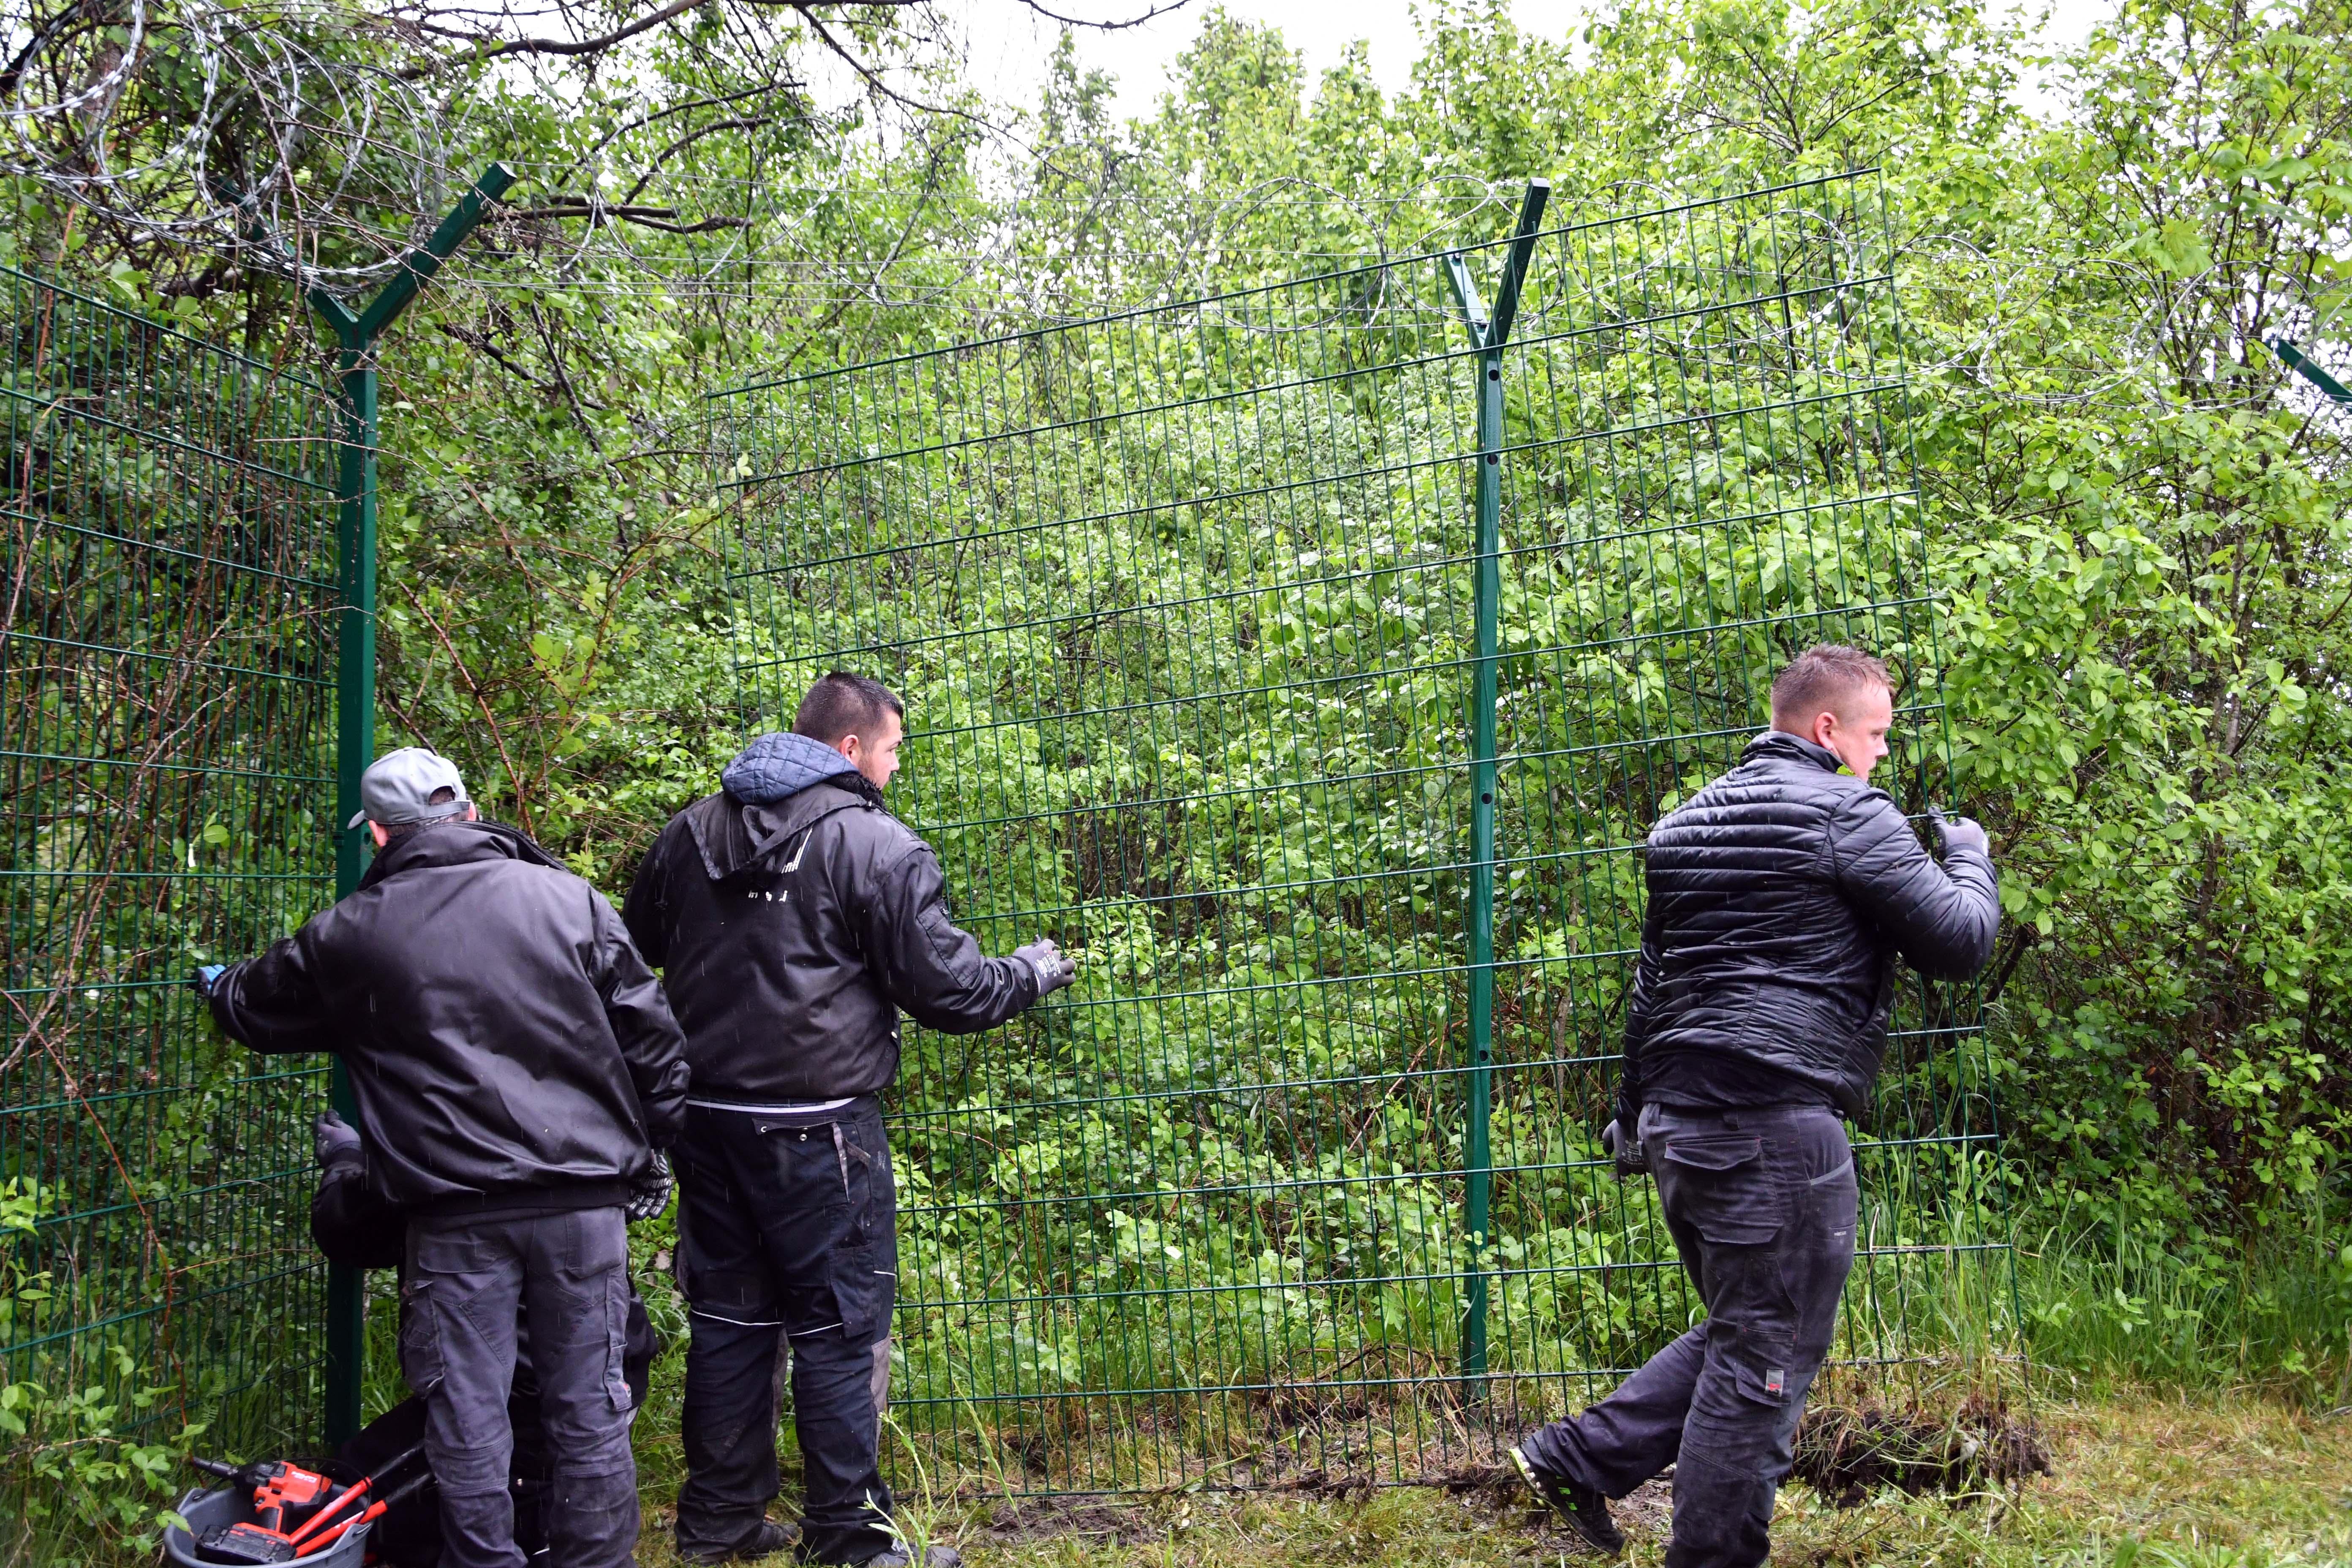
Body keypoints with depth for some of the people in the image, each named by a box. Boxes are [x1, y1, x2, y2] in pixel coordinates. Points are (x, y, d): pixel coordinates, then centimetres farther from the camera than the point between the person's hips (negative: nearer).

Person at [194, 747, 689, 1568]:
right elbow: (651, 1036, 3)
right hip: (583, 1197, 1)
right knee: (591, 1413, 10)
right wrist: (642, 1147, 17)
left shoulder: (353, 933, 4)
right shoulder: (569, 899, 3)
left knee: (467, 1422, 9)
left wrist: (218, 984, 47)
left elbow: (259, 1011, 23)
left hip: (454, 1210, -1)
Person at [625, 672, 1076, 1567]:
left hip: (706, 1116, 7)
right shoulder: (875, 846, -10)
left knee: (728, 1317, 15)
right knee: (840, 1327, 2)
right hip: (815, 1129, -6)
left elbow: (637, 948, 23)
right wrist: (1035, 973, 8)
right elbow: (946, 988, -9)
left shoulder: (690, 834, 10)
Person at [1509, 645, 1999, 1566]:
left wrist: (1634, 1113, 30)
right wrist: (1969, 857, 15)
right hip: (1776, 1119, -9)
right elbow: (1960, 942, -4)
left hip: (1679, 1113, 9)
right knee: (1766, 1356, -1)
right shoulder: (1848, 815, -6)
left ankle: (1578, 1460, 15)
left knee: (1739, 1333, 20)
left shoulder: (1691, 819, 19)